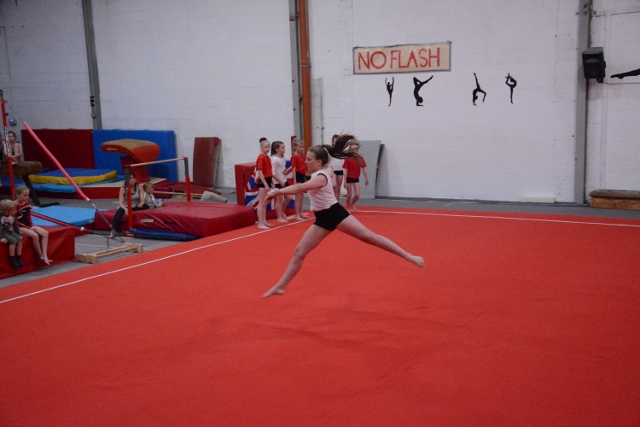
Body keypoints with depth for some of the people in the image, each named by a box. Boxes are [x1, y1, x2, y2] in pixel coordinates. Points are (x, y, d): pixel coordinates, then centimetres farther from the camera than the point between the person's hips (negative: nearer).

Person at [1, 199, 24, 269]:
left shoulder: (12, 217, -1)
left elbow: (16, 226, 11)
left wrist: (18, 235, 9)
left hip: (9, 231, 7)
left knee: (19, 240, -15)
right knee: (13, 241, -28)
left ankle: (19, 258, -6)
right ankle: (12, 259, -17)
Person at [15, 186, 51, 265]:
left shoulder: (27, 204, 7)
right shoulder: (14, 206, -15)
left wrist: (32, 226, -4)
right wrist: (28, 228, -17)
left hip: (28, 226, 8)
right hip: (19, 227, -7)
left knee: (45, 233, -13)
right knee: (34, 235, -32)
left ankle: (44, 256, -21)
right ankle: (41, 256, -16)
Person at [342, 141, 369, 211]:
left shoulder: (360, 158, -2)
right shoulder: (347, 158, -13)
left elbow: (364, 169, 0)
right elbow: (345, 170, -14)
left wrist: (366, 179, 0)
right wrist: (345, 181, -17)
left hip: (356, 179, 3)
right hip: (349, 178, -3)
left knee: (357, 195, -3)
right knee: (349, 195, 4)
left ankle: (352, 205, 26)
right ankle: (348, 207, 22)